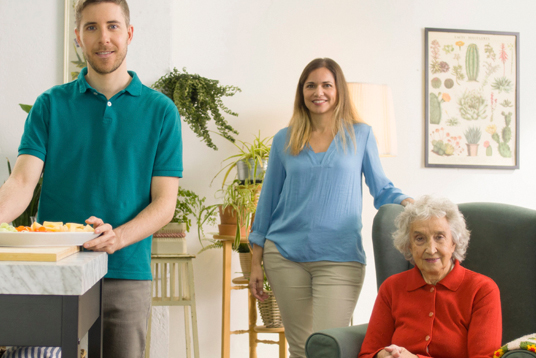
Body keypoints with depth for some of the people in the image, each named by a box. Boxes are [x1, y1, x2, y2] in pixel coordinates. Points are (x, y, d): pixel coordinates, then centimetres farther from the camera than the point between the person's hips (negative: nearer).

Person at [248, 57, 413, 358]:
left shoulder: (360, 135, 4)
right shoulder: (284, 140, 8)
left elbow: (382, 189, 8)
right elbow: (269, 200, 11)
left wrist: (408, 203, -14)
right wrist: (256, 263, 10)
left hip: (339, 258, -2)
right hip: (285, 255, 2)